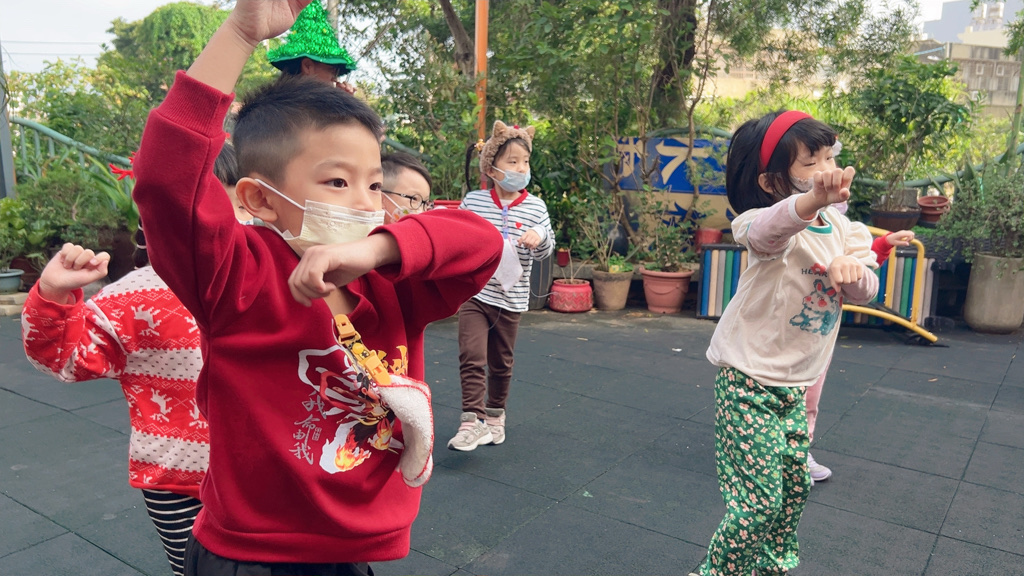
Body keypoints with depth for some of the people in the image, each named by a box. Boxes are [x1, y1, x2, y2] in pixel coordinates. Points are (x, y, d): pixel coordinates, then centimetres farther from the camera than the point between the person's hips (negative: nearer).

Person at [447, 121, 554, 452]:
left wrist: (539, 237, -24)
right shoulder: (473, 201, -2)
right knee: (472, 357, -12)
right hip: (474, 293, -1)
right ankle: (472, 421, -4)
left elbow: (546, 251, -4)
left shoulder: (535, 207, -1)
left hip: (511, 298, 1)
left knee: (501, 363, 14)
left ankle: (494, 416, 32)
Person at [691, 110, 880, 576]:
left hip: (793, 384, 8)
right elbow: (767, 227, -44)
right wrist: (814, 199, -65)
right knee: (759, 500, -6)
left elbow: (866, 290, 1)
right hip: (749, 381, -8)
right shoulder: (778, 227, -19)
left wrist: (852, 268, -23)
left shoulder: (840, 228, 6)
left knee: (794, 487, 19)